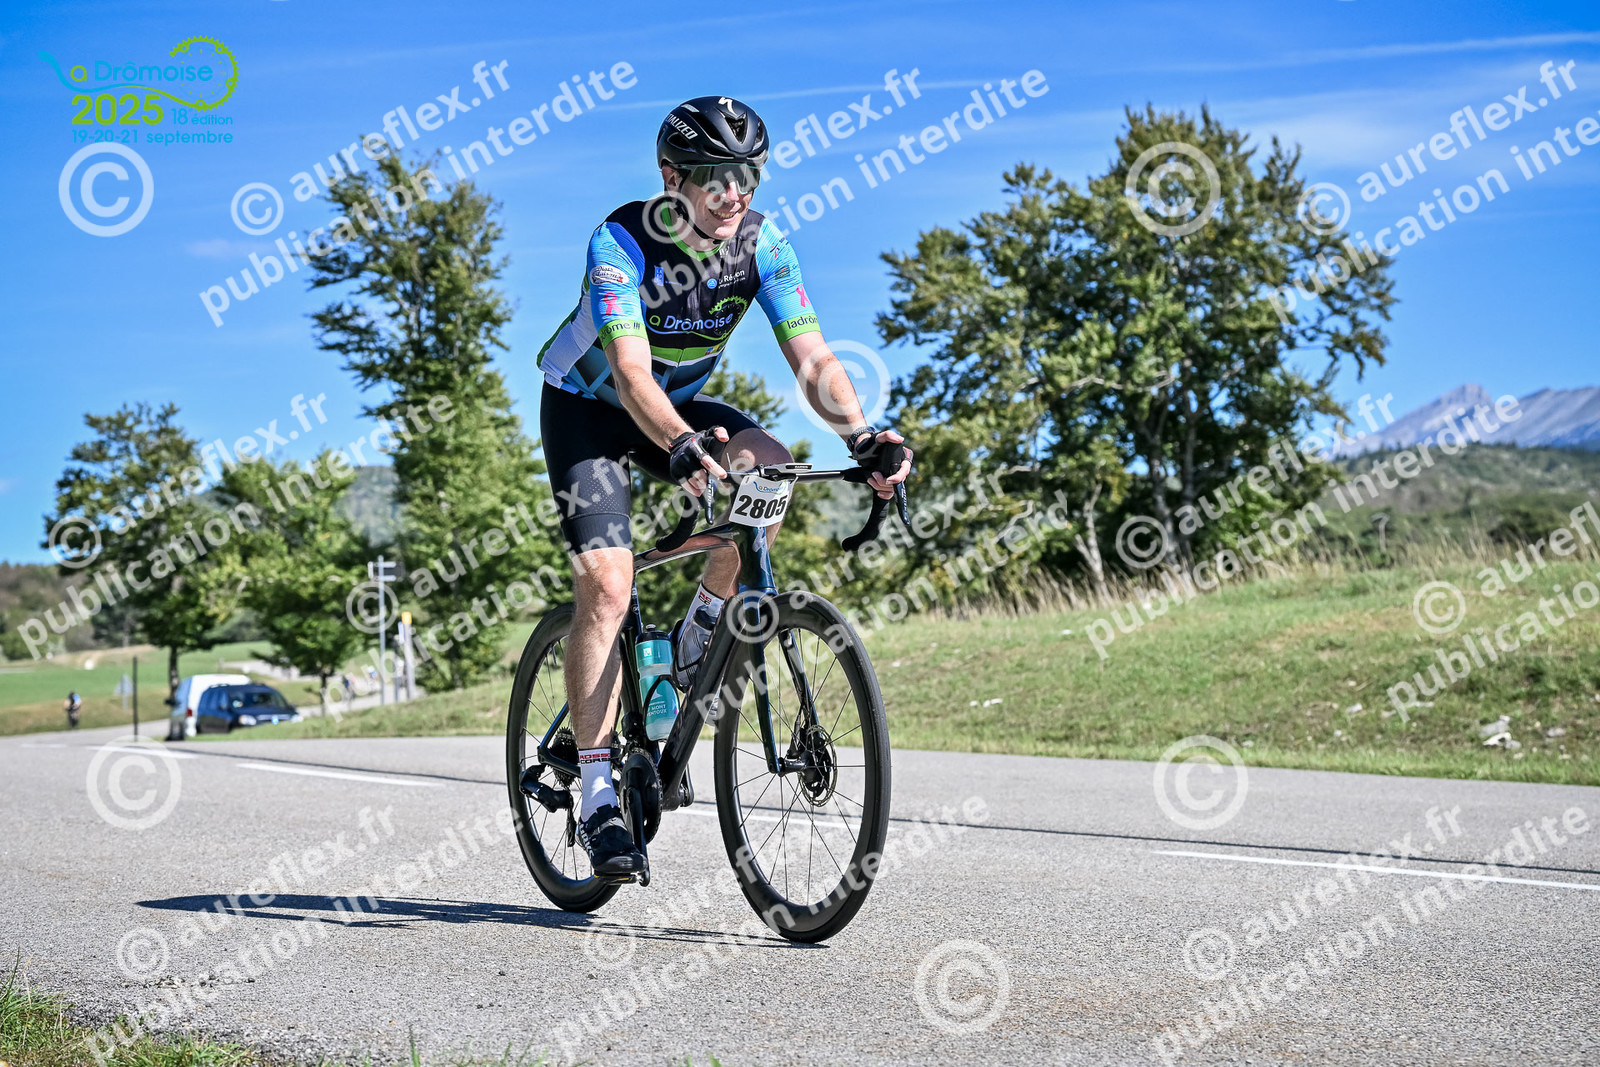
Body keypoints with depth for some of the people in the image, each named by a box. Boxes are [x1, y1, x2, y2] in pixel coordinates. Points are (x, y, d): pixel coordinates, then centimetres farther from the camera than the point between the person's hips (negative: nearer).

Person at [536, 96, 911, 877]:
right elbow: (630, 371, -42)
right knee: (606, 582, -21)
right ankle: (596, 792, -13)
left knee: (769, 466, -28)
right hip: (588, 407, -4)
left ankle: (700, 633, -5)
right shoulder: (620, 242, -29)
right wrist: (681, 447, -62)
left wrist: (859, 434, -43)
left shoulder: (761, 245, -17)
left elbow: (811, 358, -23)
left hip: (681, 404, 4)